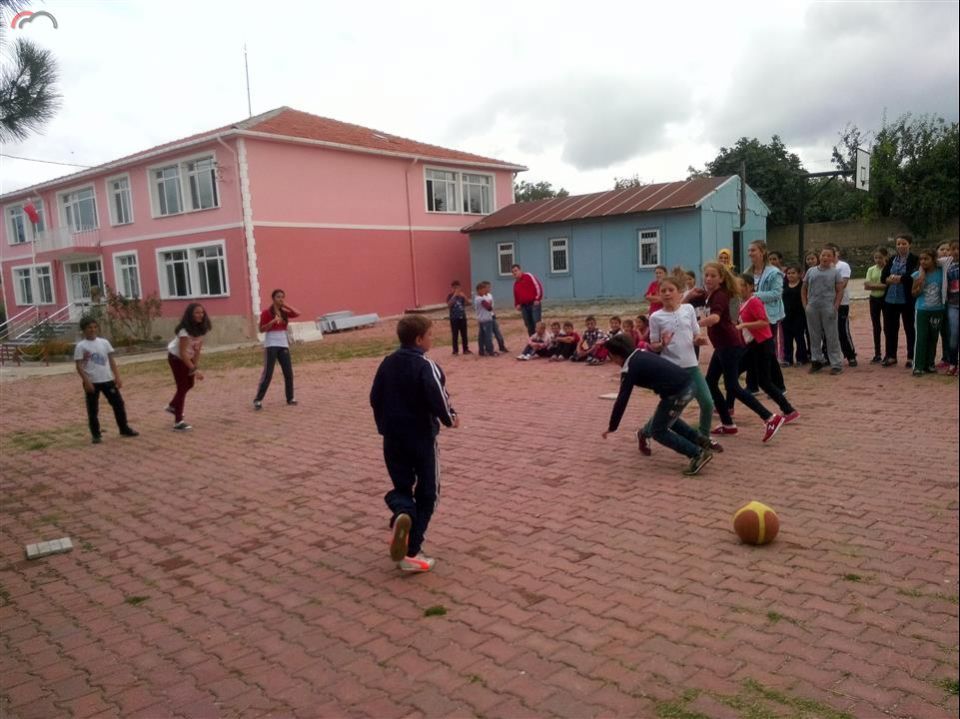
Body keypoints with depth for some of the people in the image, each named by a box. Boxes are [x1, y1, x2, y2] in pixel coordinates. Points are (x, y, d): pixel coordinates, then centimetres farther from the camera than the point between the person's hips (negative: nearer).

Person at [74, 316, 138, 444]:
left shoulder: (104, 342, 6)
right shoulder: (81, 346, -6)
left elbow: (111, 361, 8)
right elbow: (79, 366, -8)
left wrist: (117, 377, 2)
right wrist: (86, 381, -16)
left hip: (107, 380, 4)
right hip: (92, 382, -4)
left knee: (118, 404, 8)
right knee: (93, 409, 4)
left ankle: (124, 429, 21)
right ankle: (96, 435, 15)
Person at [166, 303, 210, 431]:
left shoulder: (201, 328, -11)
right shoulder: (185, 330, -33)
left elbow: (198, 348, -7)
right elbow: (183, 353, -35)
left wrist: (196, 365, -13)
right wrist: (194, 369, -39)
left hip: (188, 356, 8)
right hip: (176, 357, -8)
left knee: (189, 384, 18)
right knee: (182, 387, -9)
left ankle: (173, 406, 42)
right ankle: (178, 421, -5)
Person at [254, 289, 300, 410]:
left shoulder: (284, 312, 10)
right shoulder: (266, 312, -5)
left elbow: (297, 314, -5)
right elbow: (261, 329, -8)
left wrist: (286, 305, -6)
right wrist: (273, 322, -20)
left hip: (283, 344, 6)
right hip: (271, 345, -5)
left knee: (288, 373, 6)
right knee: (267, 373, -9)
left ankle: (290, 398, 18)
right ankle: (258, 400, -4)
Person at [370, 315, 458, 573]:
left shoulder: (387, 363, 5)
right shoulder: (425, 365, -15)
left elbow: (375, 398, 10)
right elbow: (437, 397, -24)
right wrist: (450, 419, -4)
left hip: (393, 438, 6)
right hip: (422, 437, -5)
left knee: (401, 487, 18)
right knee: (426, 493, 8)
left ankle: (401, 514, -17)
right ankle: (411, 553, 6)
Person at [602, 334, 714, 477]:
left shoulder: (629, 368, -7)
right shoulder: (641, 353, 15)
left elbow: (622, 400, -6)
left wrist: (612, 427, 2)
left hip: (677, 393, -9)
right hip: (687, 384, 9)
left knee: (657, 430, 7)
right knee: (667, 418, 32)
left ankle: (698, 454, 3)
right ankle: (700, 441, 30)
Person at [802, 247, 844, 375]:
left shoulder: (835, 272, 4)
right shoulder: (811, 271, 10)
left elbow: (840, 291, 1)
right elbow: (804, 289, 15)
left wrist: (835, 307, -8)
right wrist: (805, 305, 5)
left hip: (828, 308, -3)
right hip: (812, 308, 3)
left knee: (832, 337, 0)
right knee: (814, 336, 10)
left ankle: (836, 364, 5)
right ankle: (817, 361, 22)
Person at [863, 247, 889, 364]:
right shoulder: (871, 269, 6)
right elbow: (866, 286, -3)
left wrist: (873, 285, -16)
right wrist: (881, 286, -17)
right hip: (874, 299, 4)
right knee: (876, 327, 8)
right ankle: (877, 355, 14)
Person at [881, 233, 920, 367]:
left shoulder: (915, 260, -4)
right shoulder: (892, 260, 10)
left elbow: (914, 276, -18)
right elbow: (883, 277, 3)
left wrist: (899, 278, -18)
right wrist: (891, 279, -16)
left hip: (907, 300, -5)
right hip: (890, 299, 5)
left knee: (910, 328, 5)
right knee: (890, 328, 10)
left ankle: (911, 357, 12)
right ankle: (891, 356, 20)